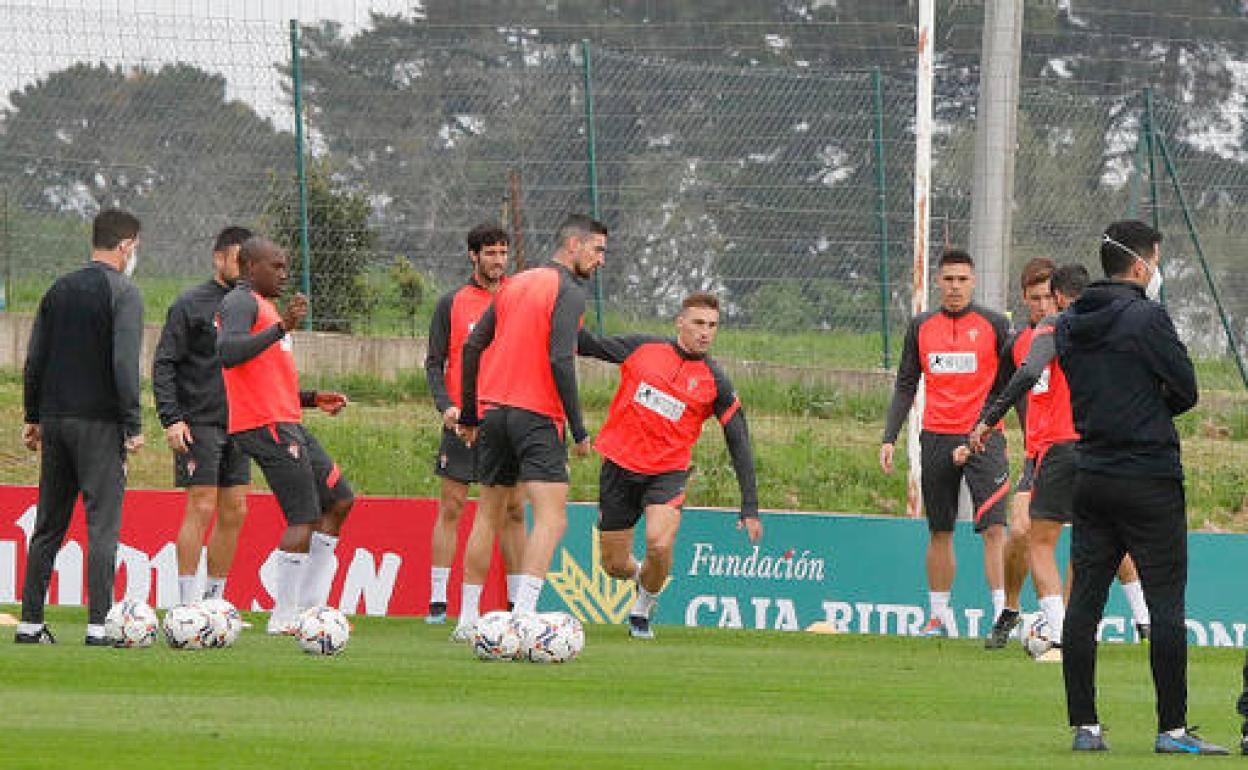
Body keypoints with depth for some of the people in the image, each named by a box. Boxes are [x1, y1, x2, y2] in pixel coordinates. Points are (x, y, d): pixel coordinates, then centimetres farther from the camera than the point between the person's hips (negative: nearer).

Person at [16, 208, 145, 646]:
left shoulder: (59, 290, 12)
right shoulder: (123, 293, -7)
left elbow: (34, 360, 12)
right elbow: (124, 363, -16)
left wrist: (33, 417, 17)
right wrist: (133, 425, -13)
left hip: (54, 420, 6)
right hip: (100, 424, -6)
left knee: (48, 526, 11)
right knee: (103, 524, -4)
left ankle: (30, 622, 10)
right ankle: (98, 624, -10)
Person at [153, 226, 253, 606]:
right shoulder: (191, 304, -5)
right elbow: (163, 364, -8)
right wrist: (171, 418, -17)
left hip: (238, 425, 6)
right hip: (199, 423, -6)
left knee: (234, 512, 4)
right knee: (202, 507, -10)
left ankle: (215, 598, 12)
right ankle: (187, 603, -8)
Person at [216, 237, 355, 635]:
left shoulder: (262, 306, 25)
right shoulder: (241, 303, -8)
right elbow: (227, 352, -28)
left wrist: (312, 399, 23)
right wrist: (281, 328, -32)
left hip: (287, 423, 11)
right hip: (266, 425, -11)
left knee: (340, 499, 12)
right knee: (305, 517, -11)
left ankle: (310, 601, 13)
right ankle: (284, 617, -9)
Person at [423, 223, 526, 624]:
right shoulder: (452, 303, 3)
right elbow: (435, 363, 4)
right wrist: (446, 406, -11)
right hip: (463, 421, -2)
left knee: (513, 511, 3)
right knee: (451, 507, -3)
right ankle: (438, 602, -1)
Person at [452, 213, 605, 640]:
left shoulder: (516, 283, 16)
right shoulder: (568, 291, -7)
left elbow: (473, 346, 16)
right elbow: (560, 360, -17)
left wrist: (469, 414, 22)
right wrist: (579, 430, -14)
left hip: (494, 409, 8)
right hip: (537, 414, -8)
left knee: (488, 516, 16)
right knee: (552, 518, -11)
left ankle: (467, 620, 18)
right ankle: (522, 616, -27)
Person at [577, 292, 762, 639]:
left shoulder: (715, 382, -3)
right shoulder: (642, 348, -1)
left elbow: (739, 444, -1)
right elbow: (590, 345, 11)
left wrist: (750, 508, -6)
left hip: (668, 471, -1)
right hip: (620, 464, 1)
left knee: (659, 545, -25)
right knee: (615, 564, 5)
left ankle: (643, 610, 5)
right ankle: (640, 574, 43)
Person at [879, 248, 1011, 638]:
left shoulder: (994, 325, 2)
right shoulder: (921, 326, 10)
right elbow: (905, 386, 14)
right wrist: (889, 438, 6)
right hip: (936, 439, 3)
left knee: (993, 526, -14)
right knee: (939, 530, 9)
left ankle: (1002, 613, -16)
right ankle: (939, 616, 17)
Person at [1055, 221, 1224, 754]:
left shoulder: (1069, 325, 10)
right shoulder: (1147, 318, -10)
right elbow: (1186, 389, -9)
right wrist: (1156, 409, 10)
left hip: (1089, 477, 6)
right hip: (1150, 479, -6)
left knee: (1083, 603, 6)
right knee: (1166, 604, -2)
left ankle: (1084, 726, 5)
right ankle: (1171, 729, -3)